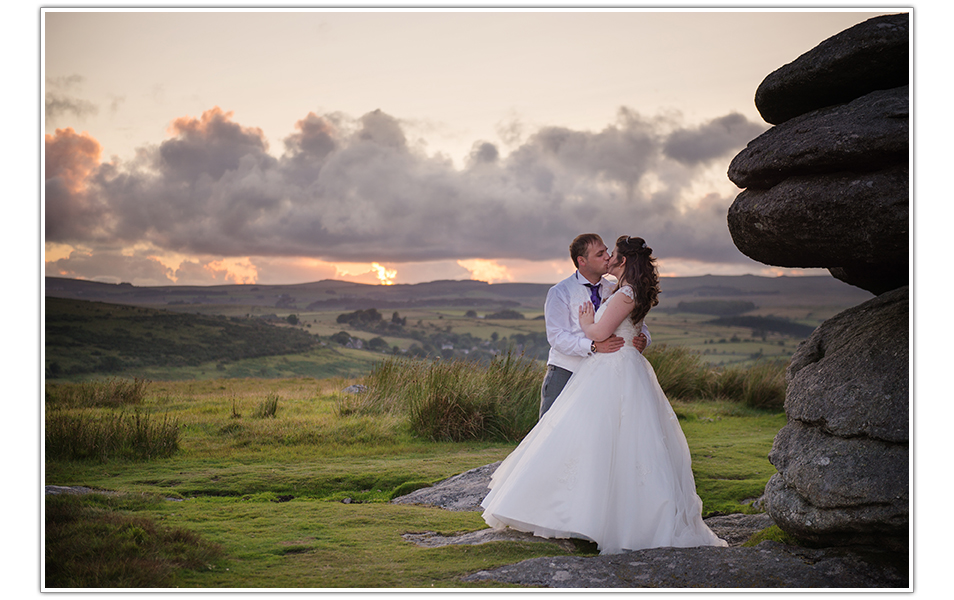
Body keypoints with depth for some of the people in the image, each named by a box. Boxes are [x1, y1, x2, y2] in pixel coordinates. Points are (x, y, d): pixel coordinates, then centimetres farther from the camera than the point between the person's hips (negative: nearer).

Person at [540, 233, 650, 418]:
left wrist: (643, 339, -17)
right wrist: (594, 346, -29)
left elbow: (638, 325, 8)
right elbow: (557, 337, -15)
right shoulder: (559, 293, -3)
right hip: (564, 375, -3)